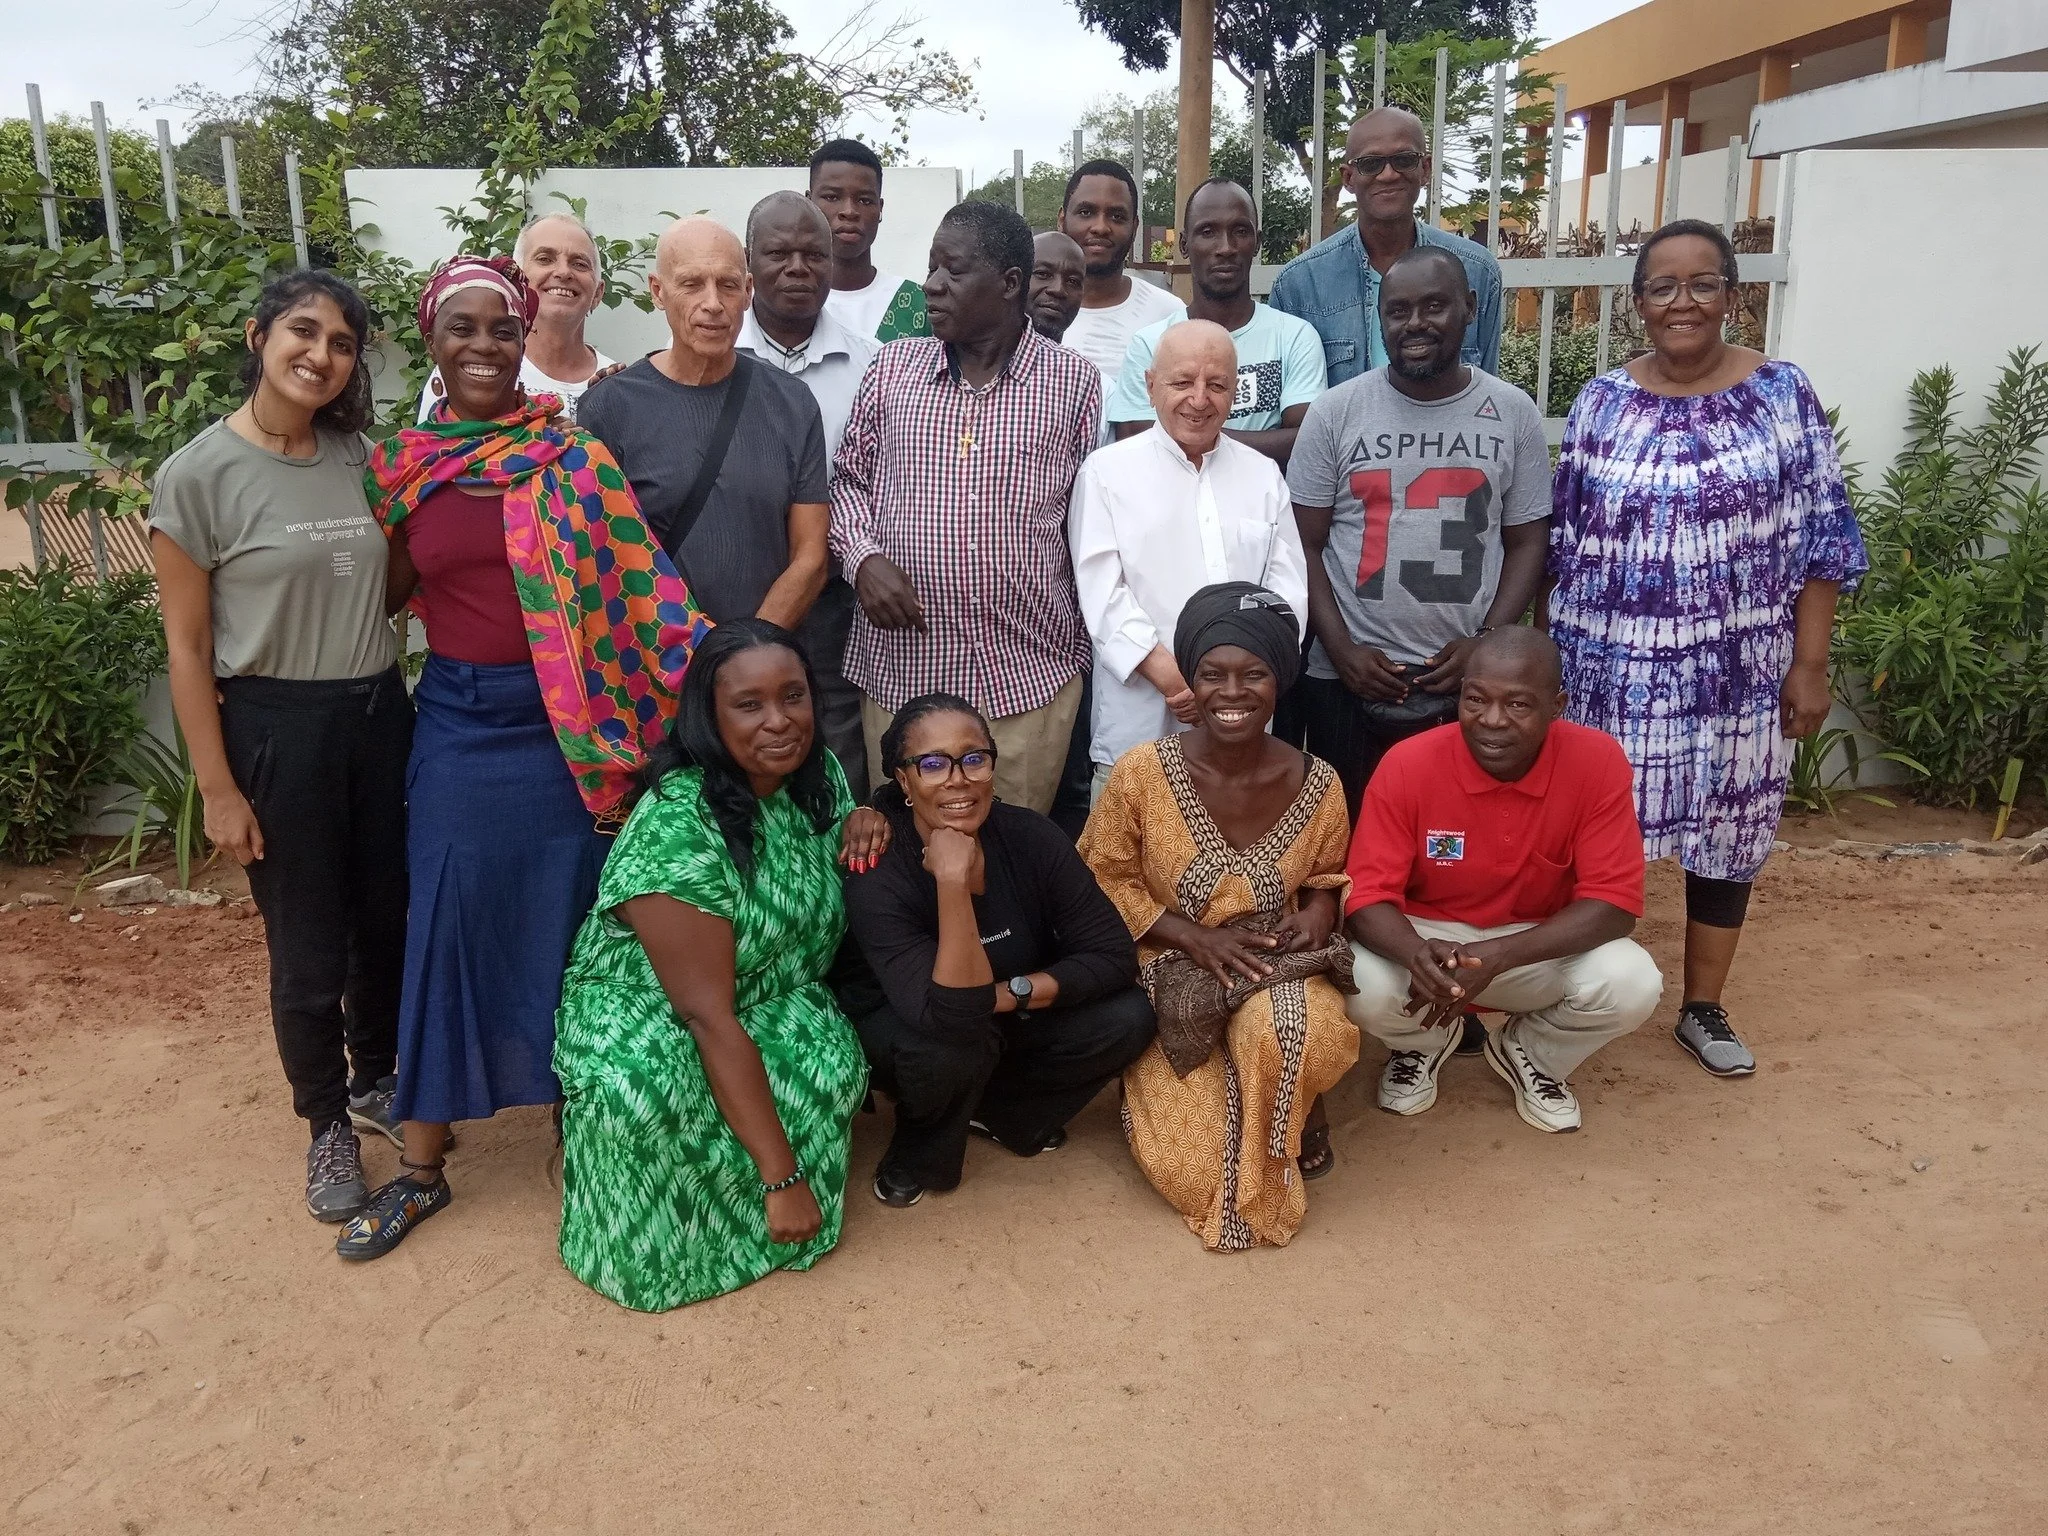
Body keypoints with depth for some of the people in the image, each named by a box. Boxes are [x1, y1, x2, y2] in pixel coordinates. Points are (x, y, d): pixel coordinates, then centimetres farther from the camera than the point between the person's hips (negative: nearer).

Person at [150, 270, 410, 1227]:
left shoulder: (361, 458, 4)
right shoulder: (198, 474, -9)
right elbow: (187, 647, -8)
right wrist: (217, 789, -10)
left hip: (378, 714, 5)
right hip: (276, 727, -4)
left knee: (387, 920, 15)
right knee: (308, 950, 6)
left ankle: (375, 1081, 40)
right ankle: (328, 1127, 28)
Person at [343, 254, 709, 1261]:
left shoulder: (570, 456, -4)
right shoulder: (399, 465, 5)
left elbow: (637, 578, -10)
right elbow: (385, 594, 13)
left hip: (566, 725, -2)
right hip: (457, 725, 2)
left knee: (566, 923, 10)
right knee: (446, 927, 8)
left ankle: (575, 1099, 33)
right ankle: (421, 1166, 22)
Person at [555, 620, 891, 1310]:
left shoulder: (817, 773, -7)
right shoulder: (677, 831, -28)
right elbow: (708, 1016, -29)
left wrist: (861, 825, -11)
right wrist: (781, 1176, -29)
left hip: (777, 1004, 5)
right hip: (646, 1022, -5)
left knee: (830, 1060, -27)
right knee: (646, 1094, -36)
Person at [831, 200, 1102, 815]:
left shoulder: (1073, 382, 1)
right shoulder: (892, 367, 6)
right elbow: (849, 478, 14)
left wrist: (1086, 647, 8)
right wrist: (862, 557, -6)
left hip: (1030, 672, -1)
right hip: (901, 665, 2)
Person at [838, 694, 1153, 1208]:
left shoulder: (1031, 837, -18)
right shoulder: (878, 875, -30)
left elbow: (1114, 956, -16)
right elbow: (951, 1016, -40)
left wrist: (1008, 993, -27)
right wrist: (951, 880, -46)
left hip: (1009, 1023, 4)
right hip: (900, 1029, -4)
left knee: (1127, 1018, -18)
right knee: (954, 1047, -37)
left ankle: (994, 1112, 6)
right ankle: (919, 1155, -2)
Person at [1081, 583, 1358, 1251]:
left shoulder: (1316, 785, -6)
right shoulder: (1141, 773, -13)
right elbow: (1102, 878, -3)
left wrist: (1316, 916, -10)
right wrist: (1191, 936, -16)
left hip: (1275, 972, 2)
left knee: (1304, 1033, -36)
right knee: (1190, 1165, -18)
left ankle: (1290, 1121, -2)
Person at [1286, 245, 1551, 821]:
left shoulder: (1513, 413, 4)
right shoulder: (1335, 412, 1)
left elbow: (1528, 542, 7)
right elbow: (1304, 544, 1)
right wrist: (1342, 650, -9)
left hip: (1471, 687, 1)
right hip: (1346, 684, 0)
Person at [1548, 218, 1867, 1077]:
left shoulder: (1782, 394, -2)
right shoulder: (1601, 406, 0)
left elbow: (1822, 539, -2)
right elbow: (1562, 545, 4)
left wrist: (1809, 665, -5)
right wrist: (1553, 660, 2)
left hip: (1741, 673, 0)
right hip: (1618, 670, 0)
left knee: (1727, 832, 11)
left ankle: (1703, 1009, 29)